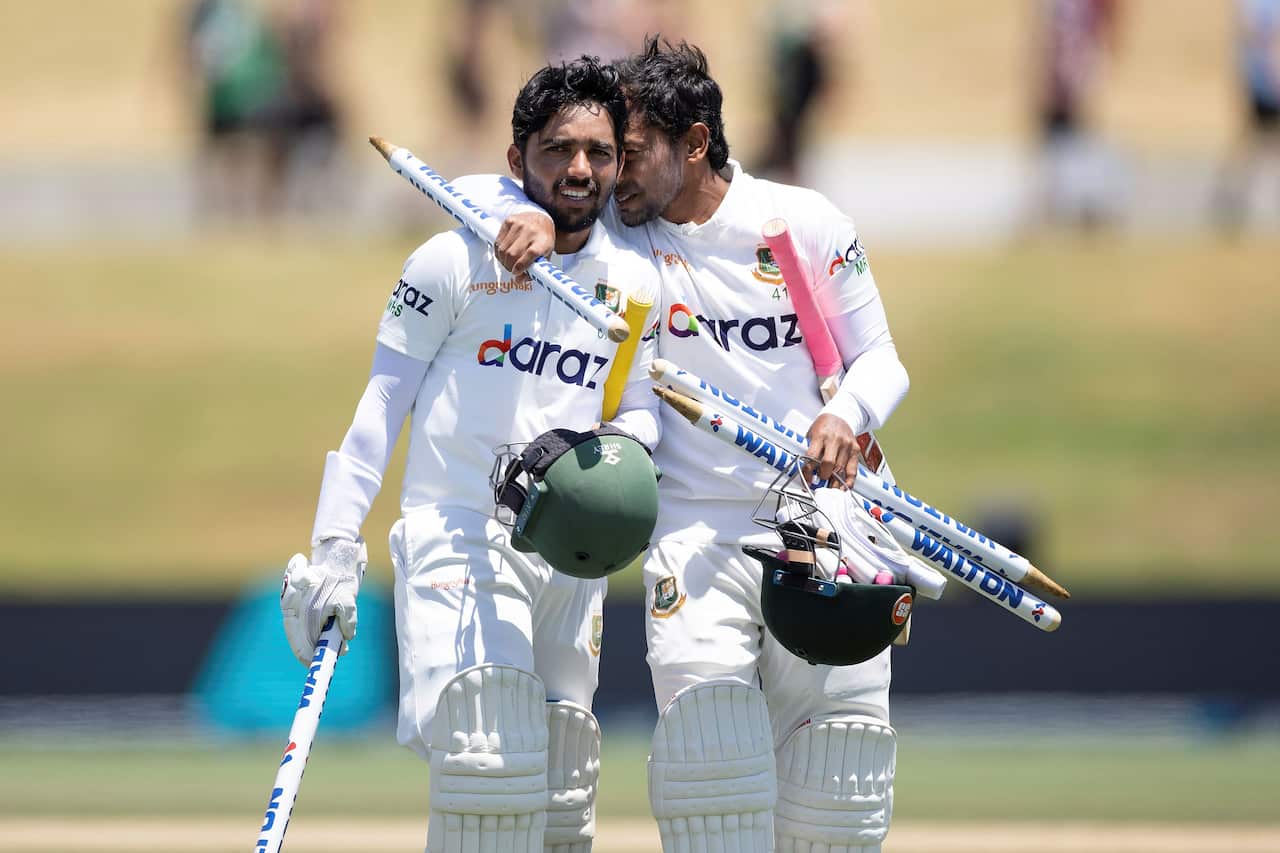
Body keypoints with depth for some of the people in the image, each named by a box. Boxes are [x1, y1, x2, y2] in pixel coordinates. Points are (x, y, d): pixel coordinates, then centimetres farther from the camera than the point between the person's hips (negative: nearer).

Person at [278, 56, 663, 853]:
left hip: (570, 553, 5)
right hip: (456, 533, -5)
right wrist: (334, 546, -5)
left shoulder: (637, 280, 8)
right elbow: (384, 401, -1)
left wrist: (618, 451, -12)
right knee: (491, 758, -22)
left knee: (561, 785, 6)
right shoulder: (456, 261, -4)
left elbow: (644, 407, 14)